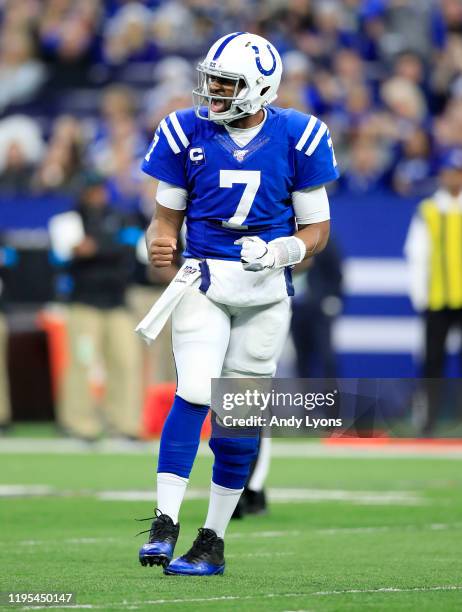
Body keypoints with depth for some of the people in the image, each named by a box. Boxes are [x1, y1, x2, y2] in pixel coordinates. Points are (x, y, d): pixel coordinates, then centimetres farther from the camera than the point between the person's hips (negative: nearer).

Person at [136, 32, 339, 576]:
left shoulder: (296, 138, -3)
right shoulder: (187, 133, 0)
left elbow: (315, 229, 3)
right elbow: (168, 215, 9)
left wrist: (279, 252, -16)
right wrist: (159, 244, -13)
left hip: (266, 286, 0)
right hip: (204, 279, 0)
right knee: (194, 393, -18)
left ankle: (213, 541, 13)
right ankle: (164, 523, -18)